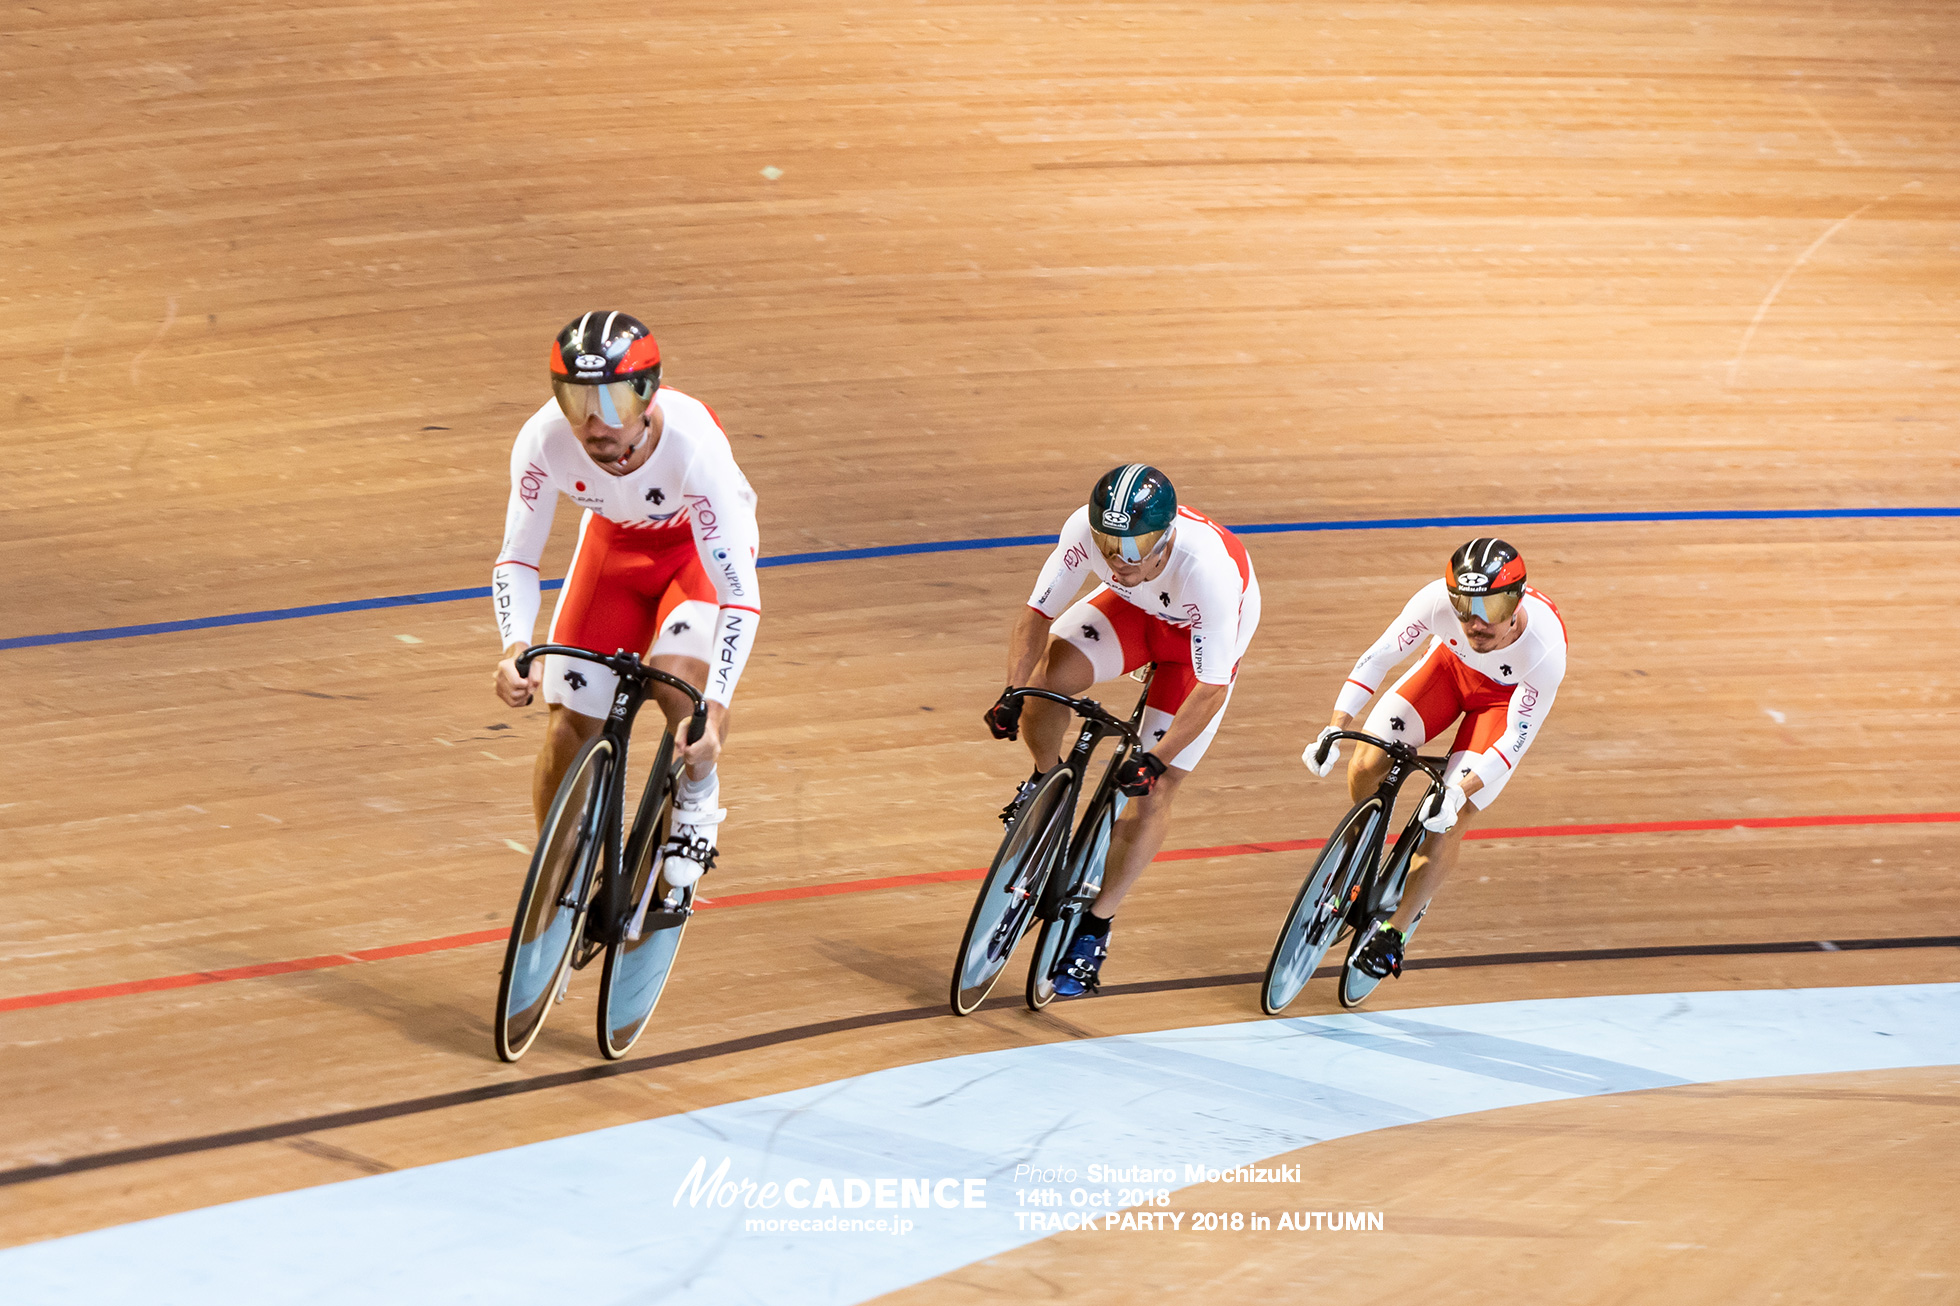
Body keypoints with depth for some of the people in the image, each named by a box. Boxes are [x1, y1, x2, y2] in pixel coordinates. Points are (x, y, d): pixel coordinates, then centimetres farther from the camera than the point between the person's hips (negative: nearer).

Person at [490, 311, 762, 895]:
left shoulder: (693, 445, -41)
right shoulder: (544, 439, -32)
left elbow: (739, 592, -40)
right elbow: (517, 558, -20)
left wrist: (716, 709, -50)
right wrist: (515, 647, -39)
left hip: (702, 545, -3)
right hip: (614, 542, 3)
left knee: (678, 679, -30)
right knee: (569, 728, -4)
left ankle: (698, 797, 3)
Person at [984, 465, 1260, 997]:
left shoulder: (1209, 569, -43)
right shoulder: (1085, 529, -33)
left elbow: (1211, 689, -35)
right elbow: (1038, 612, -19)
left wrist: (1156, 760, -43)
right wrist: (1013, 691, -33)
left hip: (1204, 633, -3)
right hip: (1135, 609, 3)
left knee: (1154, 788, -9)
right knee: (1052, 672, -25)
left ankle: (1094, 928, 6)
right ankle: (1047, 781, 6)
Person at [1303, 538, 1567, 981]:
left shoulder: (1545, 648, -40)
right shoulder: (1438, 599, -36)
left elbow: (1517, 738, -29)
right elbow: (1379, 656, -23)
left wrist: (1460, 791, -39)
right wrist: (1335, 729, -30)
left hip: (1509, 693, -3)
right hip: (1452, 664, 3)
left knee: (1446, 823, -11)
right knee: (1366, 763, -13)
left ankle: (1395, 931, 10)